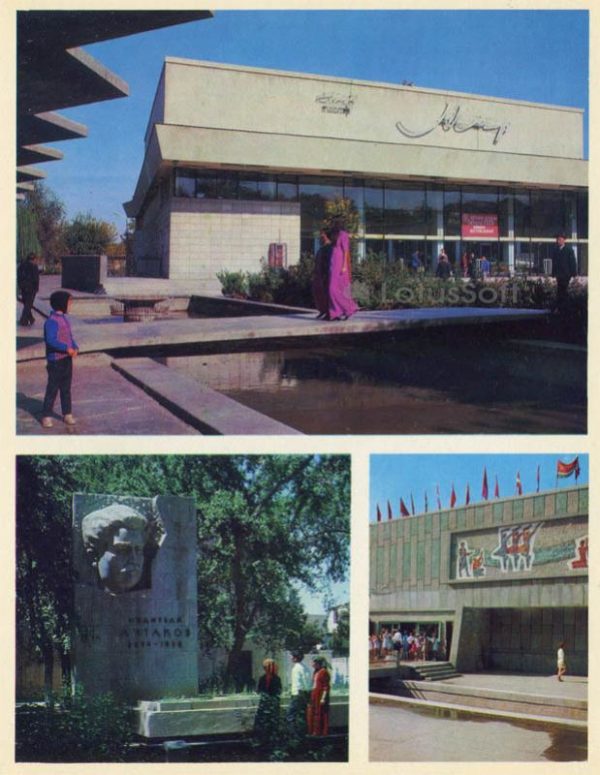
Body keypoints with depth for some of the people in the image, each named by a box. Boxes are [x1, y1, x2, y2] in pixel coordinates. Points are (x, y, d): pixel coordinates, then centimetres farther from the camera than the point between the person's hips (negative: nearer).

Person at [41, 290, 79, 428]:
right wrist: (67, 348, -24)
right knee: (52, 389, -2)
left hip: (67, 359, 8)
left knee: (66, 388, 13)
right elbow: (51, 340, -25)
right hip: (56, 361, -8)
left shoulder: (65, 319, 11)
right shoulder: (52, 321, -17)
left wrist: (75, 347, -2)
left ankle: (67, 414, 21)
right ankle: (47, 416, 5)